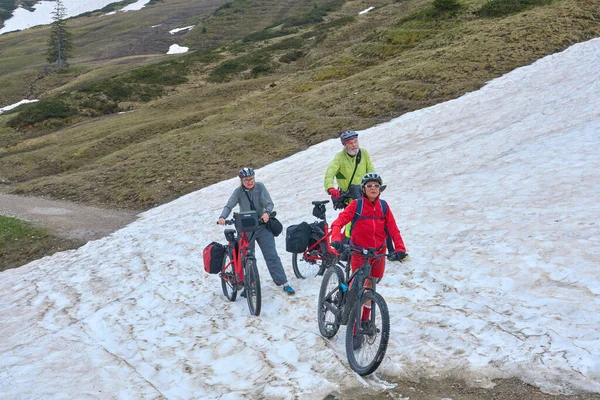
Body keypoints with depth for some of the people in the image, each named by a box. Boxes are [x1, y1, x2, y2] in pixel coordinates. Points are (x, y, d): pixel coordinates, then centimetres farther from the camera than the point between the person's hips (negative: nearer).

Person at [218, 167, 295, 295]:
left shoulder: (260, 186, -4)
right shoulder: (238, 192, -3)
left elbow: (269, 203, -11)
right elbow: (229, 206, -14)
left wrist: (267, 212, -33)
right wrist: (222, 217, -34)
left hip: (262, 226, -1)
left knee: (272, 256, -3)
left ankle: (284, 283, -1)